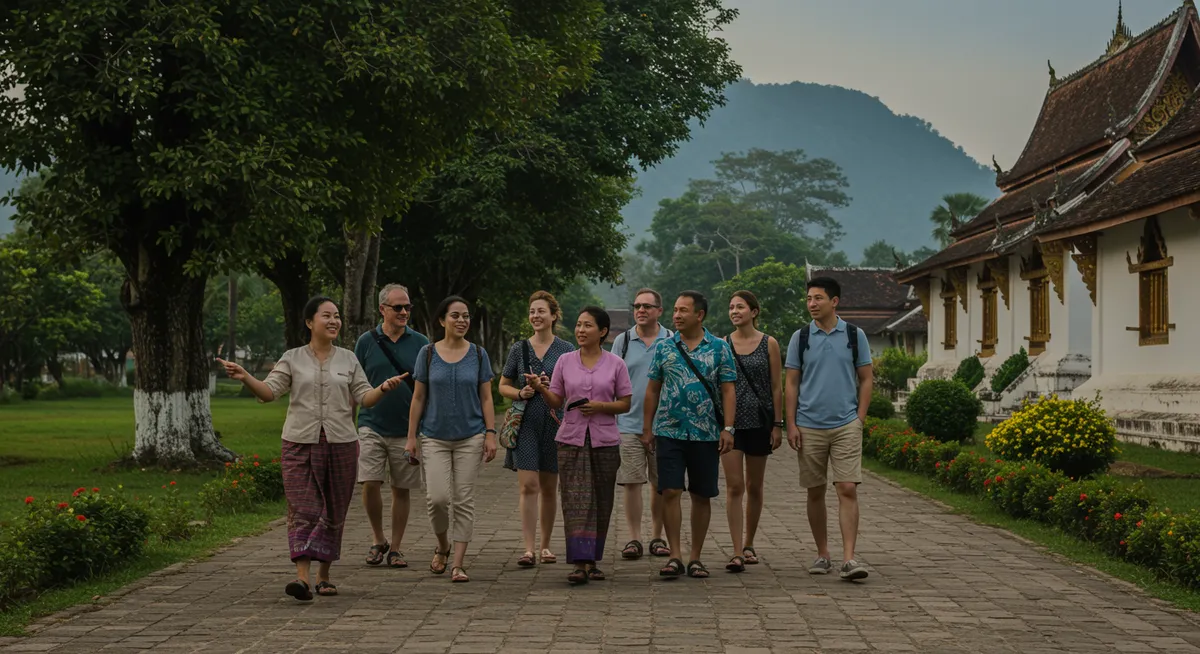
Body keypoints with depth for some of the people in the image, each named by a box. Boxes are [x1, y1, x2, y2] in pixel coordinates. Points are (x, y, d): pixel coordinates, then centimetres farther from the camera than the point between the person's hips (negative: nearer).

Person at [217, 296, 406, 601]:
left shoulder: (348, 359, 10)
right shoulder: (293, 358, 6)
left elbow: (364, 397, 6)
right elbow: (269, 391, -2)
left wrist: (383, 388, -15)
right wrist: (245, 377, -19)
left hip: (341, 444, 2)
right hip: (300, 442, -2)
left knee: (334, 511, 7)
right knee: (302, 510, -11)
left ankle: (323, 575, 20)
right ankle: (303, 576, -19)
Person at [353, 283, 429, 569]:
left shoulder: (420, 343, 4)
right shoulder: (367, 341, 3)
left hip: (407, 429, 1)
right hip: (372, 426, 0)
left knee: (401, 490, 5)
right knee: (369, 484, -11)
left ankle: (395, 548, 16)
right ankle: (378, 541, 10)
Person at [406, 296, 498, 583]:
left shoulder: (478, 354, 3)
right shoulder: (428, 354, 2)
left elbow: (486, 397, 4)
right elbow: (418, 397, 4)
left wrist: (491, 434, -5)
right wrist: (411, 436, 0)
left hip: (470, 438, 1)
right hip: (434, 438, 0)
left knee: (464, 501, -1)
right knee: (437, 497, -10)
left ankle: (458, 564, 5)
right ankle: (442, 547, 19)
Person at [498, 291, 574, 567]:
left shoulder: (566, 350, 4)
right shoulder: (519, 349, 6)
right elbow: (503, 386, 12)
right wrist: (521, 393, -8)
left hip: (555, 423, 0)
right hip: (526, 423, 0)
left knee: (549, 488, 8)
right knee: (528, 486, -9)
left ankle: (545, 545, 21)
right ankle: (528, 548, -11)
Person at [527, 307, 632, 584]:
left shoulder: (615, 364, 2)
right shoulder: (565, 361, 6)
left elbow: (625, 404, 4)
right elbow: (556, 401, 7)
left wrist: (600, 406, -14)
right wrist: (540, 388, -12)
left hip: (605, 441, 0)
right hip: (572, 439, 0)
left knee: (601, 502, 5)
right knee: (576, 501, -9)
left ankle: (592, 561, 17)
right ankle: (580, 563, -14)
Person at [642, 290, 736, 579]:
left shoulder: (719, 348, 3)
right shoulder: (664, 347, 6)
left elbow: (728, 390, 1)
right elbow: (652, 390, 9)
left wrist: (728, 428, -8)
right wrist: (647, 428, 5)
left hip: (706, 434, 0)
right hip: (669, 432, 0)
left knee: (702, 496, 6)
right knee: (670, 492, -6)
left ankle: (696, 558, 15)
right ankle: (675, 557, 1)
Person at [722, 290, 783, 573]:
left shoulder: (769, 344, 1)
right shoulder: (722, 345, 4)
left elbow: (777, 387, 2)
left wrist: (778, 424, -3)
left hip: (759, 421, 0)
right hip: (730, 421, 0)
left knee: (754, 487, 11)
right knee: (734, 487, -7)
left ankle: (749, 544, 26)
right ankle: (737, 552, -9)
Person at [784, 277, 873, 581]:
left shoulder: (855, 335, 3)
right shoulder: (800, 337, 4)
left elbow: (866, 379, 7)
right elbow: (791, 383, 6)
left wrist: (860, 418, -2)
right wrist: (791, 424, -2)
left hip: (846, 425, -1)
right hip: (809, 426, 1)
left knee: (848, 490, -10)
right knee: (815, 492, 7)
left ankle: (849, 559, -10)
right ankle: (822, 554, 19)